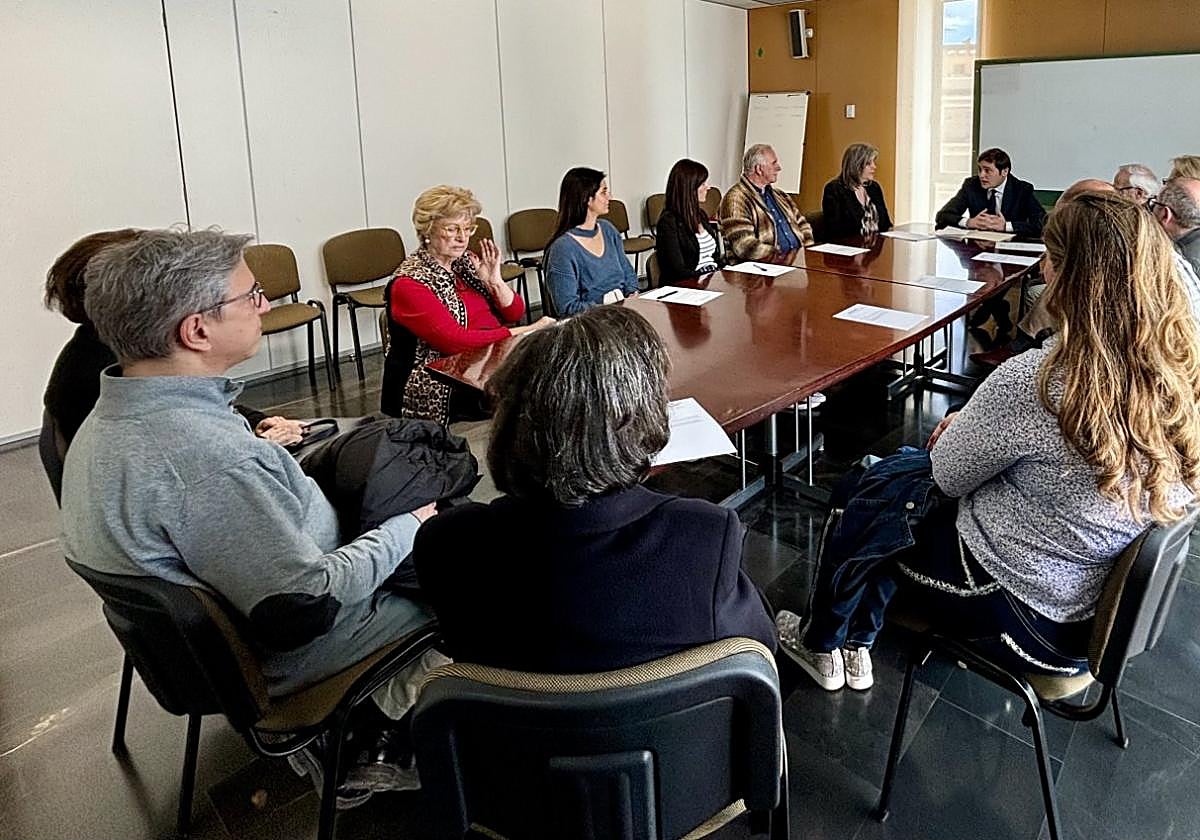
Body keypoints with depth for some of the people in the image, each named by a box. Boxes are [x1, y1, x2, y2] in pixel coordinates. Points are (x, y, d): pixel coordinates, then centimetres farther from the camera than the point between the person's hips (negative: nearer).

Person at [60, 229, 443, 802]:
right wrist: (406, 529, -18)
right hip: (276, 659, -9)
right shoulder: (210, 459, -37)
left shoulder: (109, 419, -5)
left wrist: (281, 447, 6)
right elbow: (302, 606, -30)